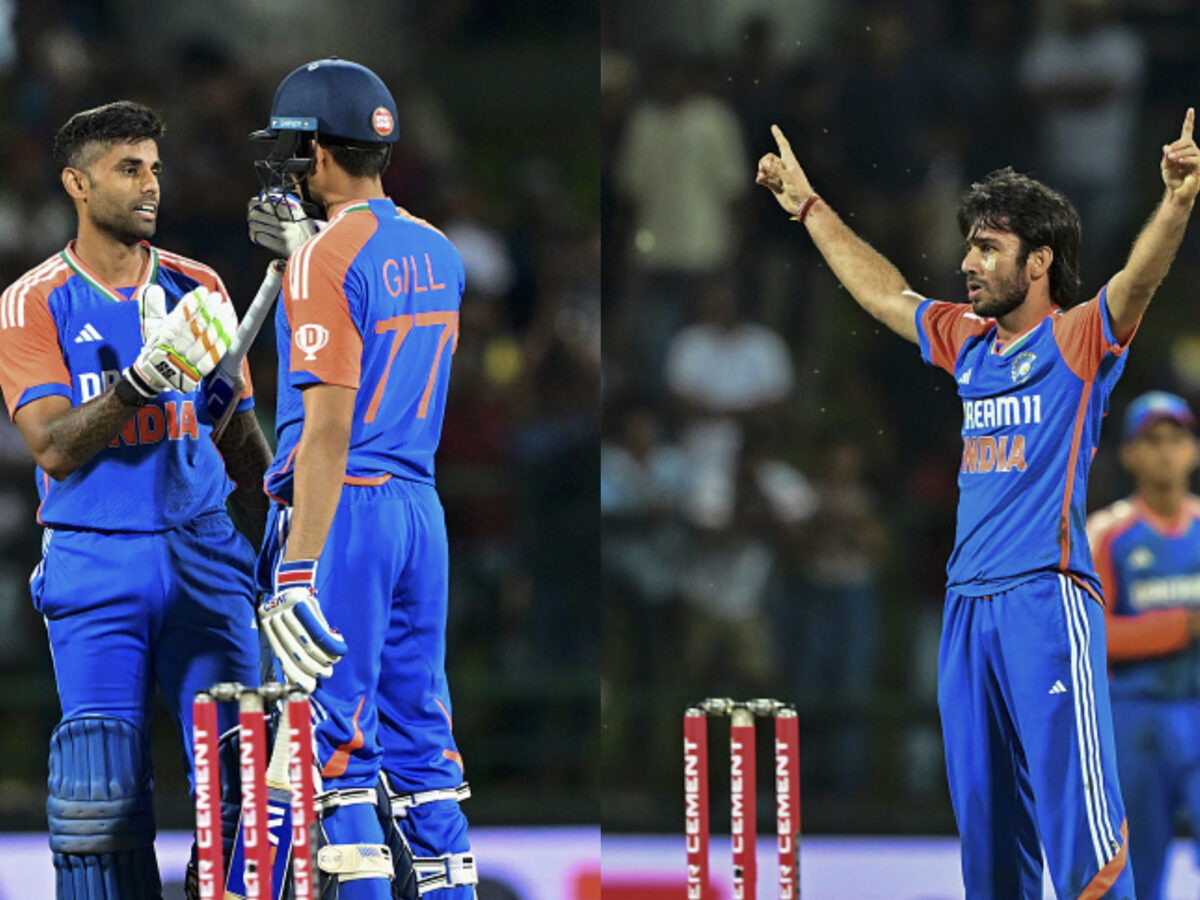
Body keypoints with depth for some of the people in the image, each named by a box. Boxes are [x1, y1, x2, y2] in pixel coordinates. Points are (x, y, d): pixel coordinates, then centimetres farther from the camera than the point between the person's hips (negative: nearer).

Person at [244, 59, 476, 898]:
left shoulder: (331, 258, -13)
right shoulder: (437, 252, 10)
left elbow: (328, 427, -19)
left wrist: (300, 569, -22)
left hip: (343, 509, -8)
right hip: (421, 508, 8)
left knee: (338, 750, -4)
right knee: (421, 742, 11)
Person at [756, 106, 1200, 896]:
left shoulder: (1078, 339, -1)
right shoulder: (969, 342, 18)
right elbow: (883, 291, 33)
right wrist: (810, 208, 42)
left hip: (1047, 600, -7)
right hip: (968, 605, 7)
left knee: (1078, 816, -14)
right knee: (985, 824, 8)